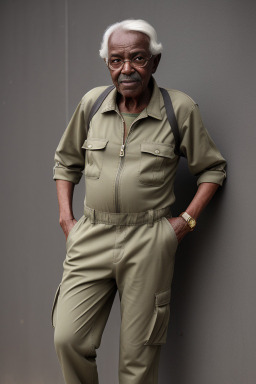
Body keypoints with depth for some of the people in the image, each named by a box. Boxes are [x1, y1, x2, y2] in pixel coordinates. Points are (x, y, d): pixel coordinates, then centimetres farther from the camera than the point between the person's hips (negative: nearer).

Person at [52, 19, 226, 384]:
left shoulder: (181, 108, -1)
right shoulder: (92, 103, 7)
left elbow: (213, 168, 9)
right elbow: (66, 161, 20)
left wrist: (187, 219, -2)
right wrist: (66, 217, 10)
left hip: (148, 241, -2)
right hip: (91, 237, 3)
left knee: (138, 353, 3)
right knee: (68, 338, -5)